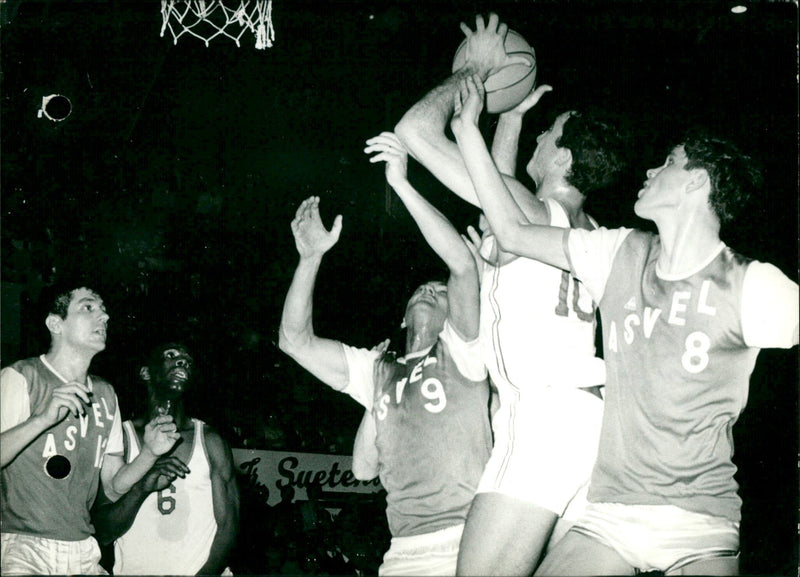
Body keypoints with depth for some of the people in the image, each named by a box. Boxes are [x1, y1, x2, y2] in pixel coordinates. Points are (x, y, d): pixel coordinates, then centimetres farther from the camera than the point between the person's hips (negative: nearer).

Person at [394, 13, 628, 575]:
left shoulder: (531, 212, -4)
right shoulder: (586, 231, 21)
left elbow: (416, 129, -5)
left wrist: (476, 70, 9)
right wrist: (511, 113, 39)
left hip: (544, 417, -9)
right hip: (589, 415, 9)